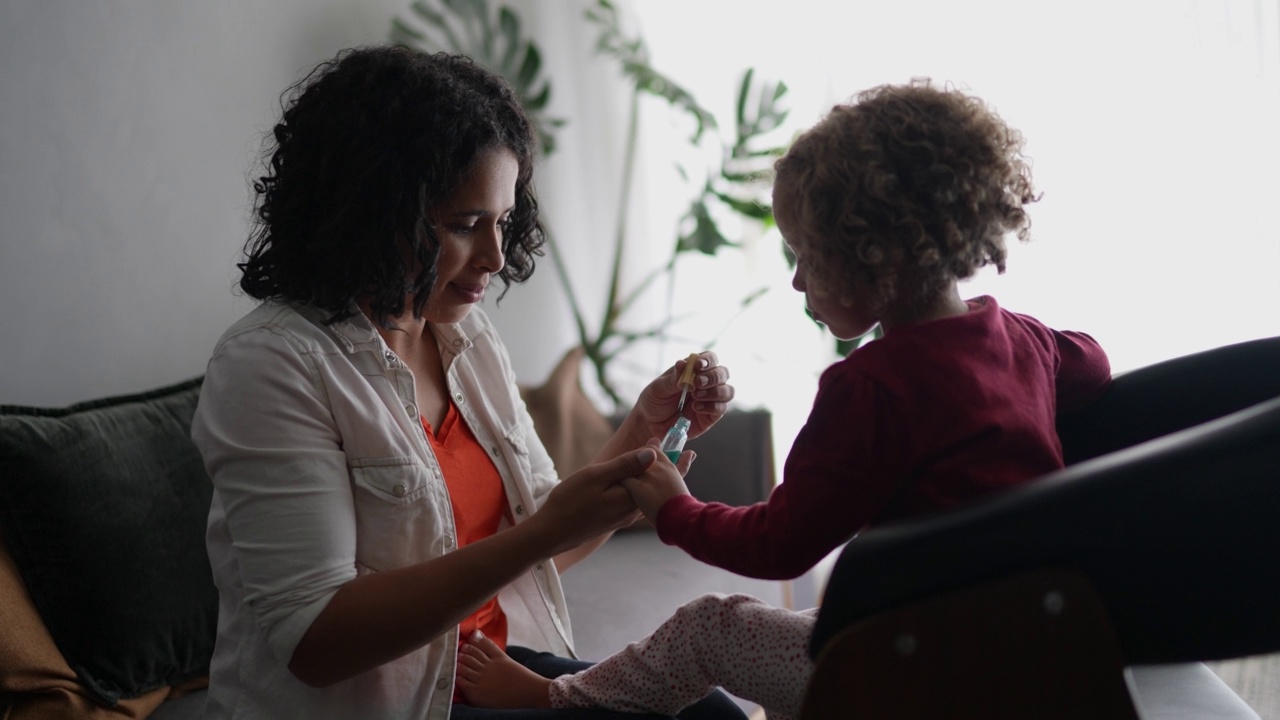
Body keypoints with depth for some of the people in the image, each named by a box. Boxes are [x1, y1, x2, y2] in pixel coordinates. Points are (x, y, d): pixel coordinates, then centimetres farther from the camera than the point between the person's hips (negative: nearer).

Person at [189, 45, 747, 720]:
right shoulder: (272, 365, -18)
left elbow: (544, 546, 10)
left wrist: (646, 425, -7)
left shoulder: (469, 337, 6)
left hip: (489, 664, 7)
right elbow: (313, 643, -24)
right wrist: (543, 532, -29)